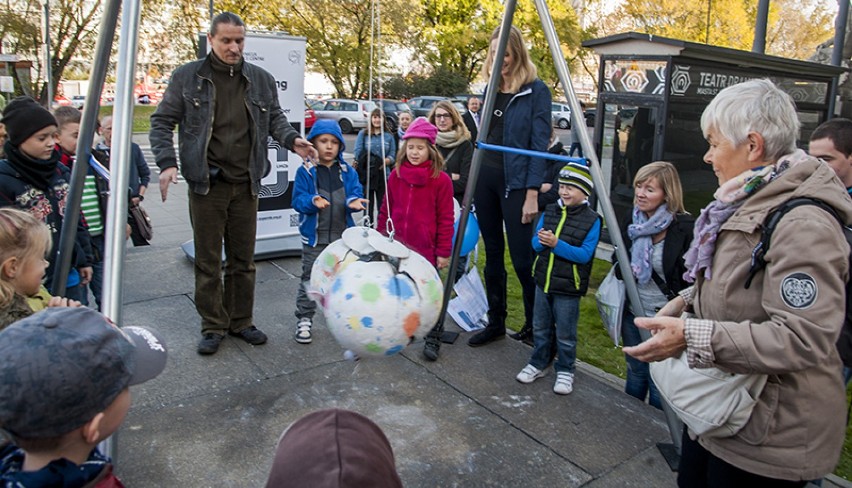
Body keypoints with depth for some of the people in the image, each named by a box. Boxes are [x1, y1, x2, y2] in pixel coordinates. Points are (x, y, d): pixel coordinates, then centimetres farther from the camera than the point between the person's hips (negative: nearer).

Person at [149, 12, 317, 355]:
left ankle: (241, 321, 27)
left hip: (245, 185, 3)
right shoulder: (187, 77, 0)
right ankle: (213, 326, 20)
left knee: (243, 259, 12)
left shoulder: (260, 79, 7)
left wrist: (292, 140, -7)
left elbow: (274, 117, 15)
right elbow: (162, 121, 2)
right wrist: (167, 162, -13)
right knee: (208, 260, 5)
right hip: (206, 184, -2)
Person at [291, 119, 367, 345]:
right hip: (315, 237, -3)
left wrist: (354, 201, -22)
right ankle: (304, 319, 17)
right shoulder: (305, 172, -5)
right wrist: (313, 201, -29)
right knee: (310, 279, 5)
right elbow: (298, 200, -9)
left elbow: (356, 193, 1)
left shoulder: (347, 171, 3)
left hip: (343, 236, 3)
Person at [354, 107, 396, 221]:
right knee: (368, 205, 6)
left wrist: (385, 162, -18)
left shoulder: (389, 136, 9)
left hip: (383, 175, 1)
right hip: (366, 175, -1)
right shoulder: (363, 134, 5)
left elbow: (392, 155, 2)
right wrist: (369, 162, -14)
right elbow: (358, 152, -2)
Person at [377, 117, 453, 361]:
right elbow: (386, 210, 9)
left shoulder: (441, 180, -10)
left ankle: (432, 338, 24)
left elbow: (445, 219, -8)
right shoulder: (396, 175, 2)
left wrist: (444, 252, -8)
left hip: (426, 249, -4)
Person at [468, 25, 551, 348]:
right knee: (493, 255, 11)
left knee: (521, 258, -4)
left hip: (515, 182, -6)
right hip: (485, 178, 6)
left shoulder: (536, 90, -6)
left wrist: (532, 194, -16)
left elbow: (539, 143, -12)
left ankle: (536, 325, 15)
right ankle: (495, 322, 23)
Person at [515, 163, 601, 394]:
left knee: (565, 334, 7)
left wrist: (556, 244, -26)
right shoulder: (549, 212, 4)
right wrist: (541, 241, -18)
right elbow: (536, 244, 6)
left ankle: (565, 371, 26)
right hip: (543, 282, 5)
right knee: (540, 328, 18)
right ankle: (537, 364, 34)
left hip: (568, 288, -5)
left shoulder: (592, 220, -12)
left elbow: (585, 254, -18)